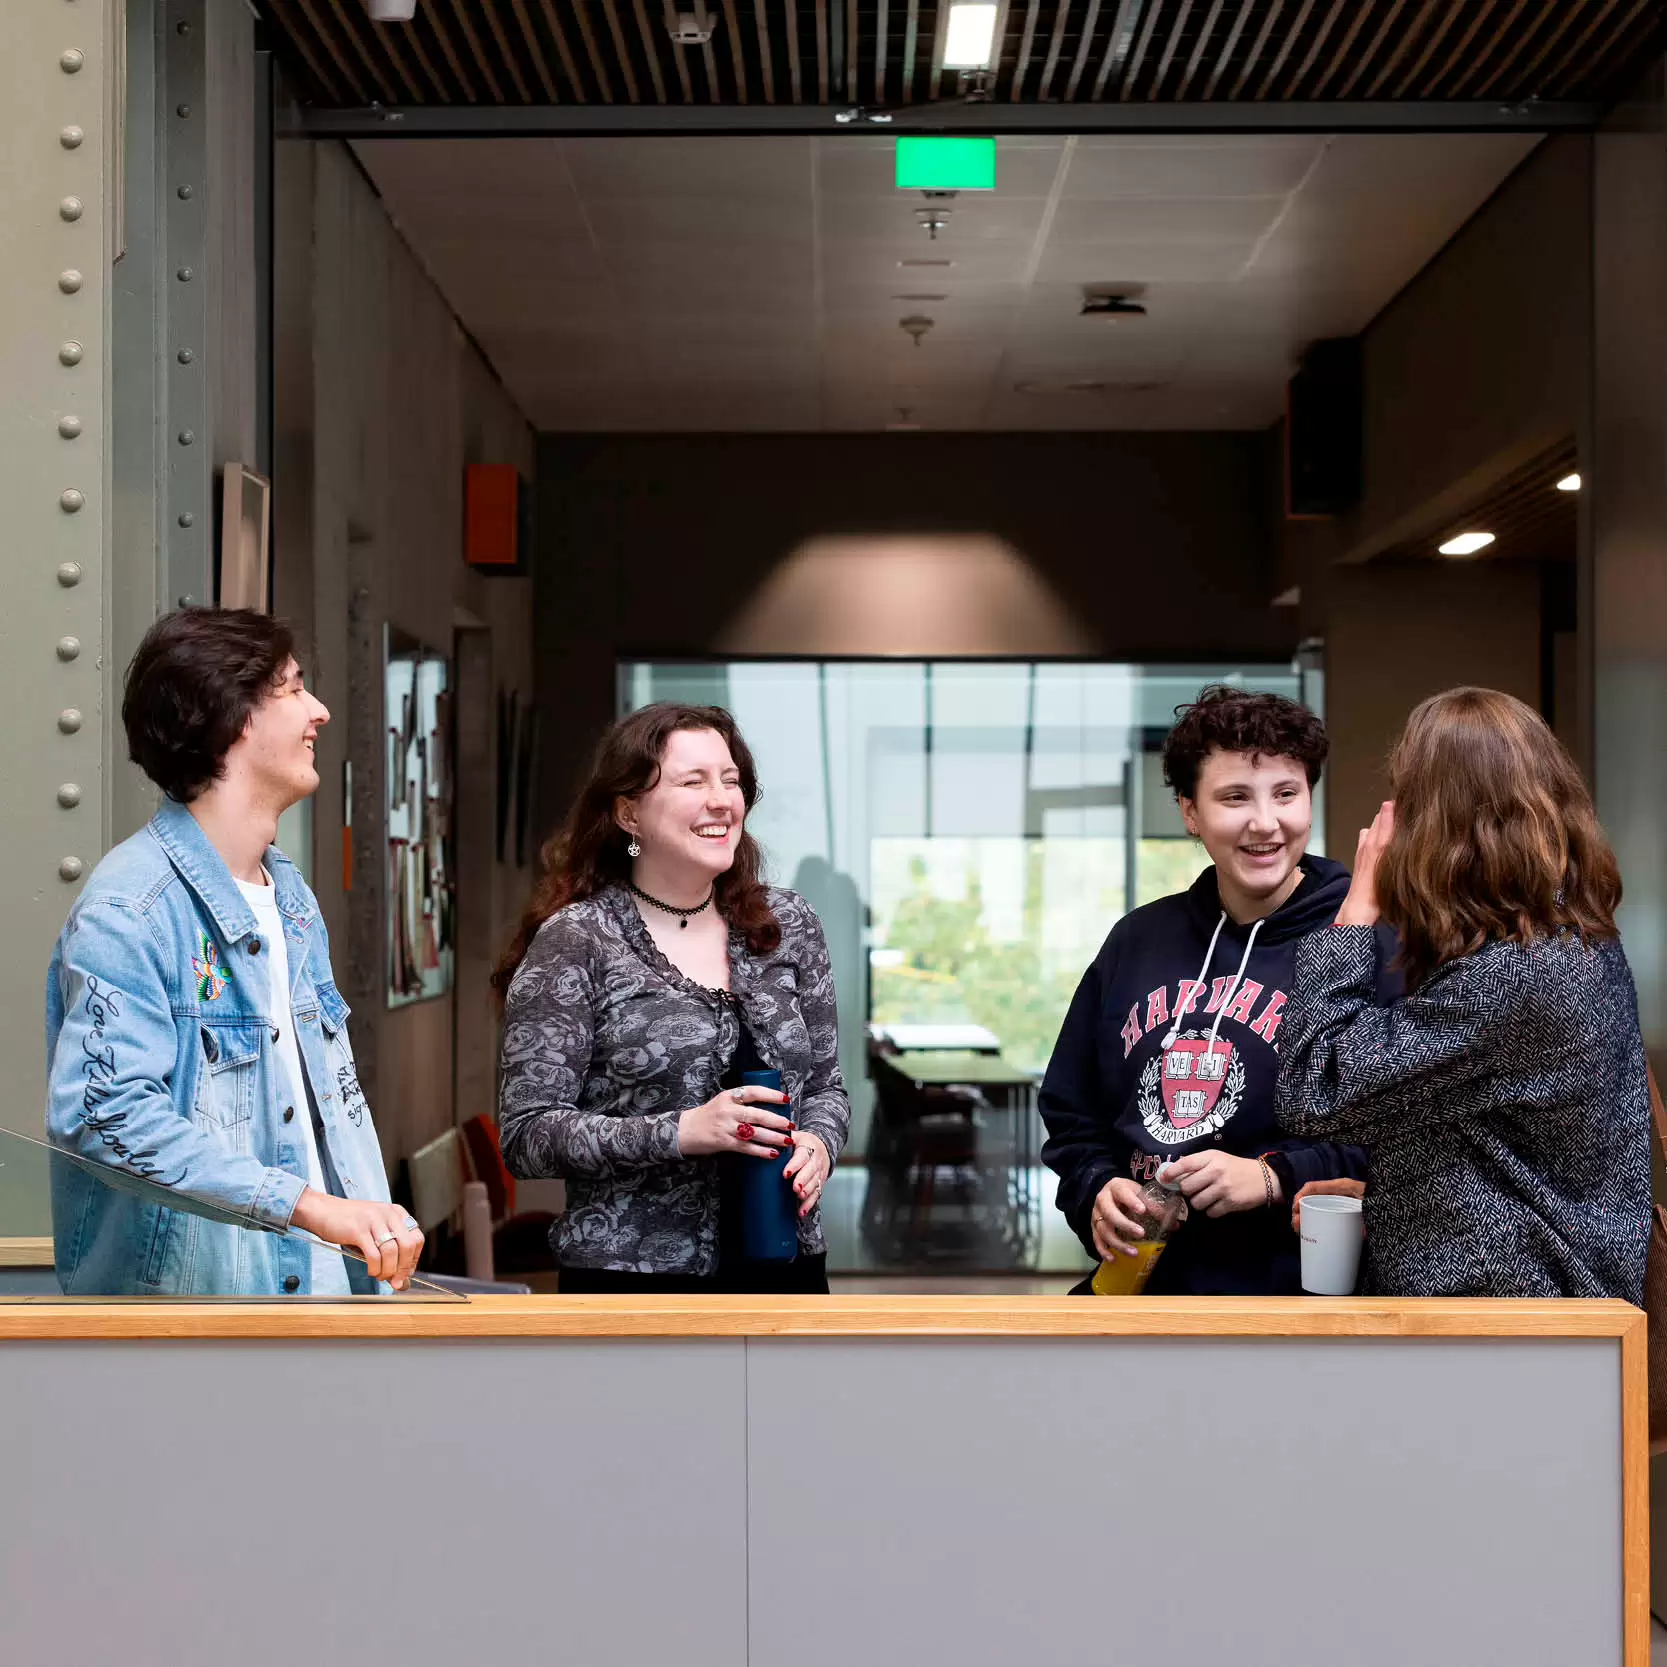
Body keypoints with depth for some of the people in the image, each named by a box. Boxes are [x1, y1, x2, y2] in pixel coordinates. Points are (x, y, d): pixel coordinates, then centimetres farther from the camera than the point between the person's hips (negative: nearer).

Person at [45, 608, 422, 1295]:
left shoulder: (291, 893, 13)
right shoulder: (128, 909, -17)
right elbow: (105, 1112, -27)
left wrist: (379, 1231, 2)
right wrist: (308, 1204, -29)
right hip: (187, 1285, -8)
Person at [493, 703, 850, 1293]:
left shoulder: (787, 924, 6)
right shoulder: (575, 940, -8)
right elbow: (525, 1132, -11)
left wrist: (817, 1143, -8)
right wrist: (681, 1133, -22)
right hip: (634, 1268, -4)